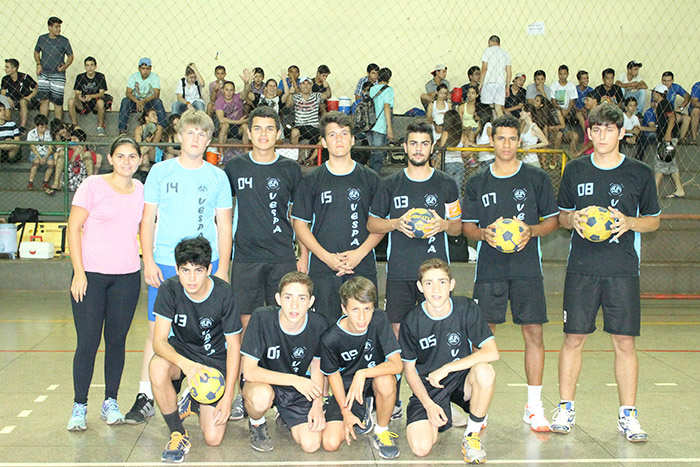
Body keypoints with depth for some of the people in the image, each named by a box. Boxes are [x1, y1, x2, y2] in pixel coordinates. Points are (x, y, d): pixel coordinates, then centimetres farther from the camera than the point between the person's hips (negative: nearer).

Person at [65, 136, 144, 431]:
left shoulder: (141, 191, 8)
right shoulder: (92, 186, -4)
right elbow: (73, 229, -4)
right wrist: (79, 272, -9)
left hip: (128, 275, 3)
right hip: (91, 274, -3)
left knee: (117, 340, 8)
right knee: (87, 342, -2)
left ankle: (110, 402, 22)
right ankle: (79, 407, 12)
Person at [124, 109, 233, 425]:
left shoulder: (217, 177, 6)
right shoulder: (160, 171, 5)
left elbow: (224, 226, 8)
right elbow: (147, 220, 7)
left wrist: (222, 268, 1)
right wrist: (148, 262, -2)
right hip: (165, 264, 0)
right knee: (157, 330, 0)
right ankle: (145, 397, 7)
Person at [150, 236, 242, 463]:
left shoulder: (223, 294, -20)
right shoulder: (169, 289, -18)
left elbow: (233, 346, -11)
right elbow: (159, 341, -23)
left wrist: (228, 397, -15)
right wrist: (184, 363, -44)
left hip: (214, 359, -1)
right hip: (180, 350, 1)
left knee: (213, 438, -12)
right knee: (157, 367, -37)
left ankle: (195, 402, 23)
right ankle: (178, 434, -14)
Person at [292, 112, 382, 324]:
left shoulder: (370, 179, 8)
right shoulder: (312, 180, 6)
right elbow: (300, 223, 4)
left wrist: (361, 252, -8)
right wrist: (326, 256, -8)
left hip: (362, 268, 0)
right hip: (322, 269, 0)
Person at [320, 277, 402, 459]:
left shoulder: (379, 320, -22)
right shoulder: (330, 340, -21)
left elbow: (397, 364, -27)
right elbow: (333, 375, -3)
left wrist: (362, 373, -40)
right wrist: (346, 412, -7)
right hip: (346, 388, 1)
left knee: (385, 381, -38)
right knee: (330, 444, -14)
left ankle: (382, 432, -8)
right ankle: (363, 410, 18)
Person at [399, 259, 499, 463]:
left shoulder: (467, 308, -12)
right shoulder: (412, 322, -11)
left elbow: (492, 353, -19)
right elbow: (409, 369, -1)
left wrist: (447, 368, -23)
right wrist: (429, 404, -13)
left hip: (461, 379, 1)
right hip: (427, 387, 0)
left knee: (485, 371, -34)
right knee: (421, 448, -22)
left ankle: (472, 435, -10)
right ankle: (436, 421, 16)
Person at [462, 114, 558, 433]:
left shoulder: (537, 179, 6)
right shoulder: (477, 183, 10)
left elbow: (552, 220, 7)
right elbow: (466, 226, 11)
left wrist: (530, 230, -12)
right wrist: (484, 233, -10)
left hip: (527, 268, 0)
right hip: (488, 269, 1)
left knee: (533, 333, -1)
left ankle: (534, 407, 9)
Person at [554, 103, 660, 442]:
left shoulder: (640, 173, 4)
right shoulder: (575, 170, 7)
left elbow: (653, 220, 10)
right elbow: (561, 216, 15)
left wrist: (630, 222, -10)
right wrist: (573, 219, -8)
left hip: (623, 271, -1)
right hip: (581, 269, 1)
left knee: (624, 342, 0)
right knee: (573, 338, 2)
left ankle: (627, 415, 12)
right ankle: (566, 409, 16)